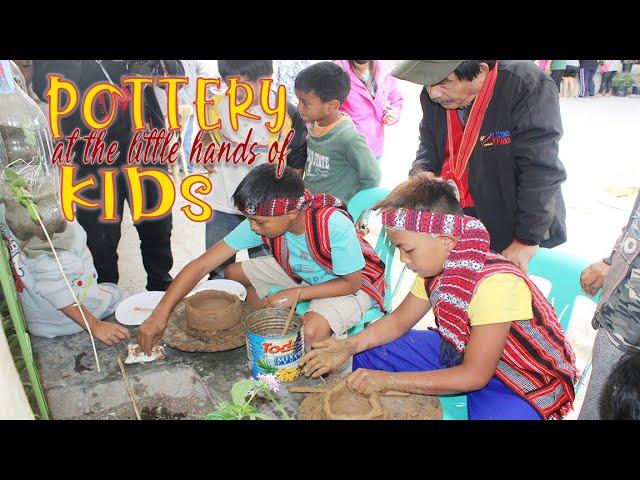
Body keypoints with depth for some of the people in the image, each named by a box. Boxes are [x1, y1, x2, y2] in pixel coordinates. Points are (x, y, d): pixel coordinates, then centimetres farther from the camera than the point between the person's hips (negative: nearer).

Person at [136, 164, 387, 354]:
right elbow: (201, 265, -23)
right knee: (233, 274, -3)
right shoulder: (260, 221, -23)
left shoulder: (334, 225, -37)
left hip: (352, 282, -5)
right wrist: (159, 315, -30)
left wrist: (297, 294, -29)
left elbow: (352, 282, -23)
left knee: (312, 330, -35)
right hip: (299, 272, 6)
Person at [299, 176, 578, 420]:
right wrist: (350, 346, -15)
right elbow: (398, 321, 2)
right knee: (367, 354, 2)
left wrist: (389, 380, -25)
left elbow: (474, 376, -27)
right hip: (461, 351, 7)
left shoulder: (495, 284, -34)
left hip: (523, 383, -6)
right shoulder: (436, 265, -11)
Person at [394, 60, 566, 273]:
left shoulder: (528, 87, -24)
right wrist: (421, 172, -14)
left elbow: (540, 174, -23)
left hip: (514, 225, -4)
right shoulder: (432, 95, -6)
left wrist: (527, 239, -19)